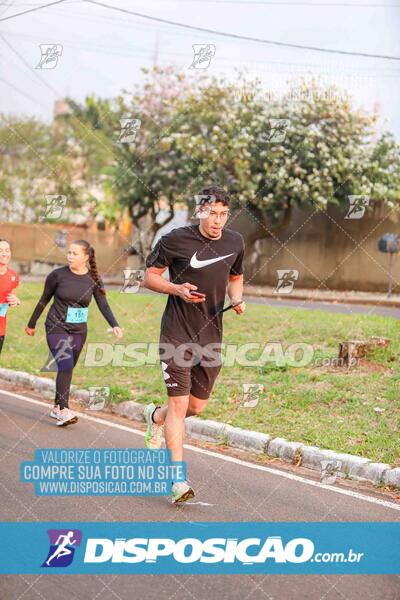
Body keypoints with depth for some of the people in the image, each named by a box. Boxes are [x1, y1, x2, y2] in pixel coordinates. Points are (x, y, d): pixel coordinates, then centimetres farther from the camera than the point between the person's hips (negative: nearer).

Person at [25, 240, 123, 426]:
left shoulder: (93, 280, -2)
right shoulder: (58, 275, -8)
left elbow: (103, 304, -8)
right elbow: (44, 300, 3)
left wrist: (114, 325, -24)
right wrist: (31, 324, 11)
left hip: (79, 331, 3)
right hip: (57, 328, -3)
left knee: (67, 369, 10)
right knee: (66, 365, -20)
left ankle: (57, 408, 26)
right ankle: (64, 411, -22)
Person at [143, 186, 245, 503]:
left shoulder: (235, 242, 6)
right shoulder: (175, 239, -9)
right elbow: (149, 276, 0)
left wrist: (237, 299, 2)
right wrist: (177, 289, -17)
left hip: (211, 335, 5)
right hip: (177, 333, -5)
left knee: (197, 406, 12)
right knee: (179, 403, -9)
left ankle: (156, 417, 46)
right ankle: (178, 479, -1)